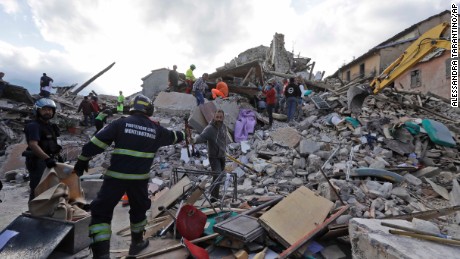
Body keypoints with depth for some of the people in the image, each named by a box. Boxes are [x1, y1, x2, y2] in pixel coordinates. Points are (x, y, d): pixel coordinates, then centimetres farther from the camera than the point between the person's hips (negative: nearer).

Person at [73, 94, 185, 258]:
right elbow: (172, 137, 23)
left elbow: (97, 142, -5)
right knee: (139, 209, 24)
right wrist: (182, 135, 45)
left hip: (116, 177, -2)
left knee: (101, 212, 8)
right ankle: (137, 243, 41)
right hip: (140, 178, 3)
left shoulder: (121, 123, -3)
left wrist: (83, 160, 7)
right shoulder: (156, 129, 5)